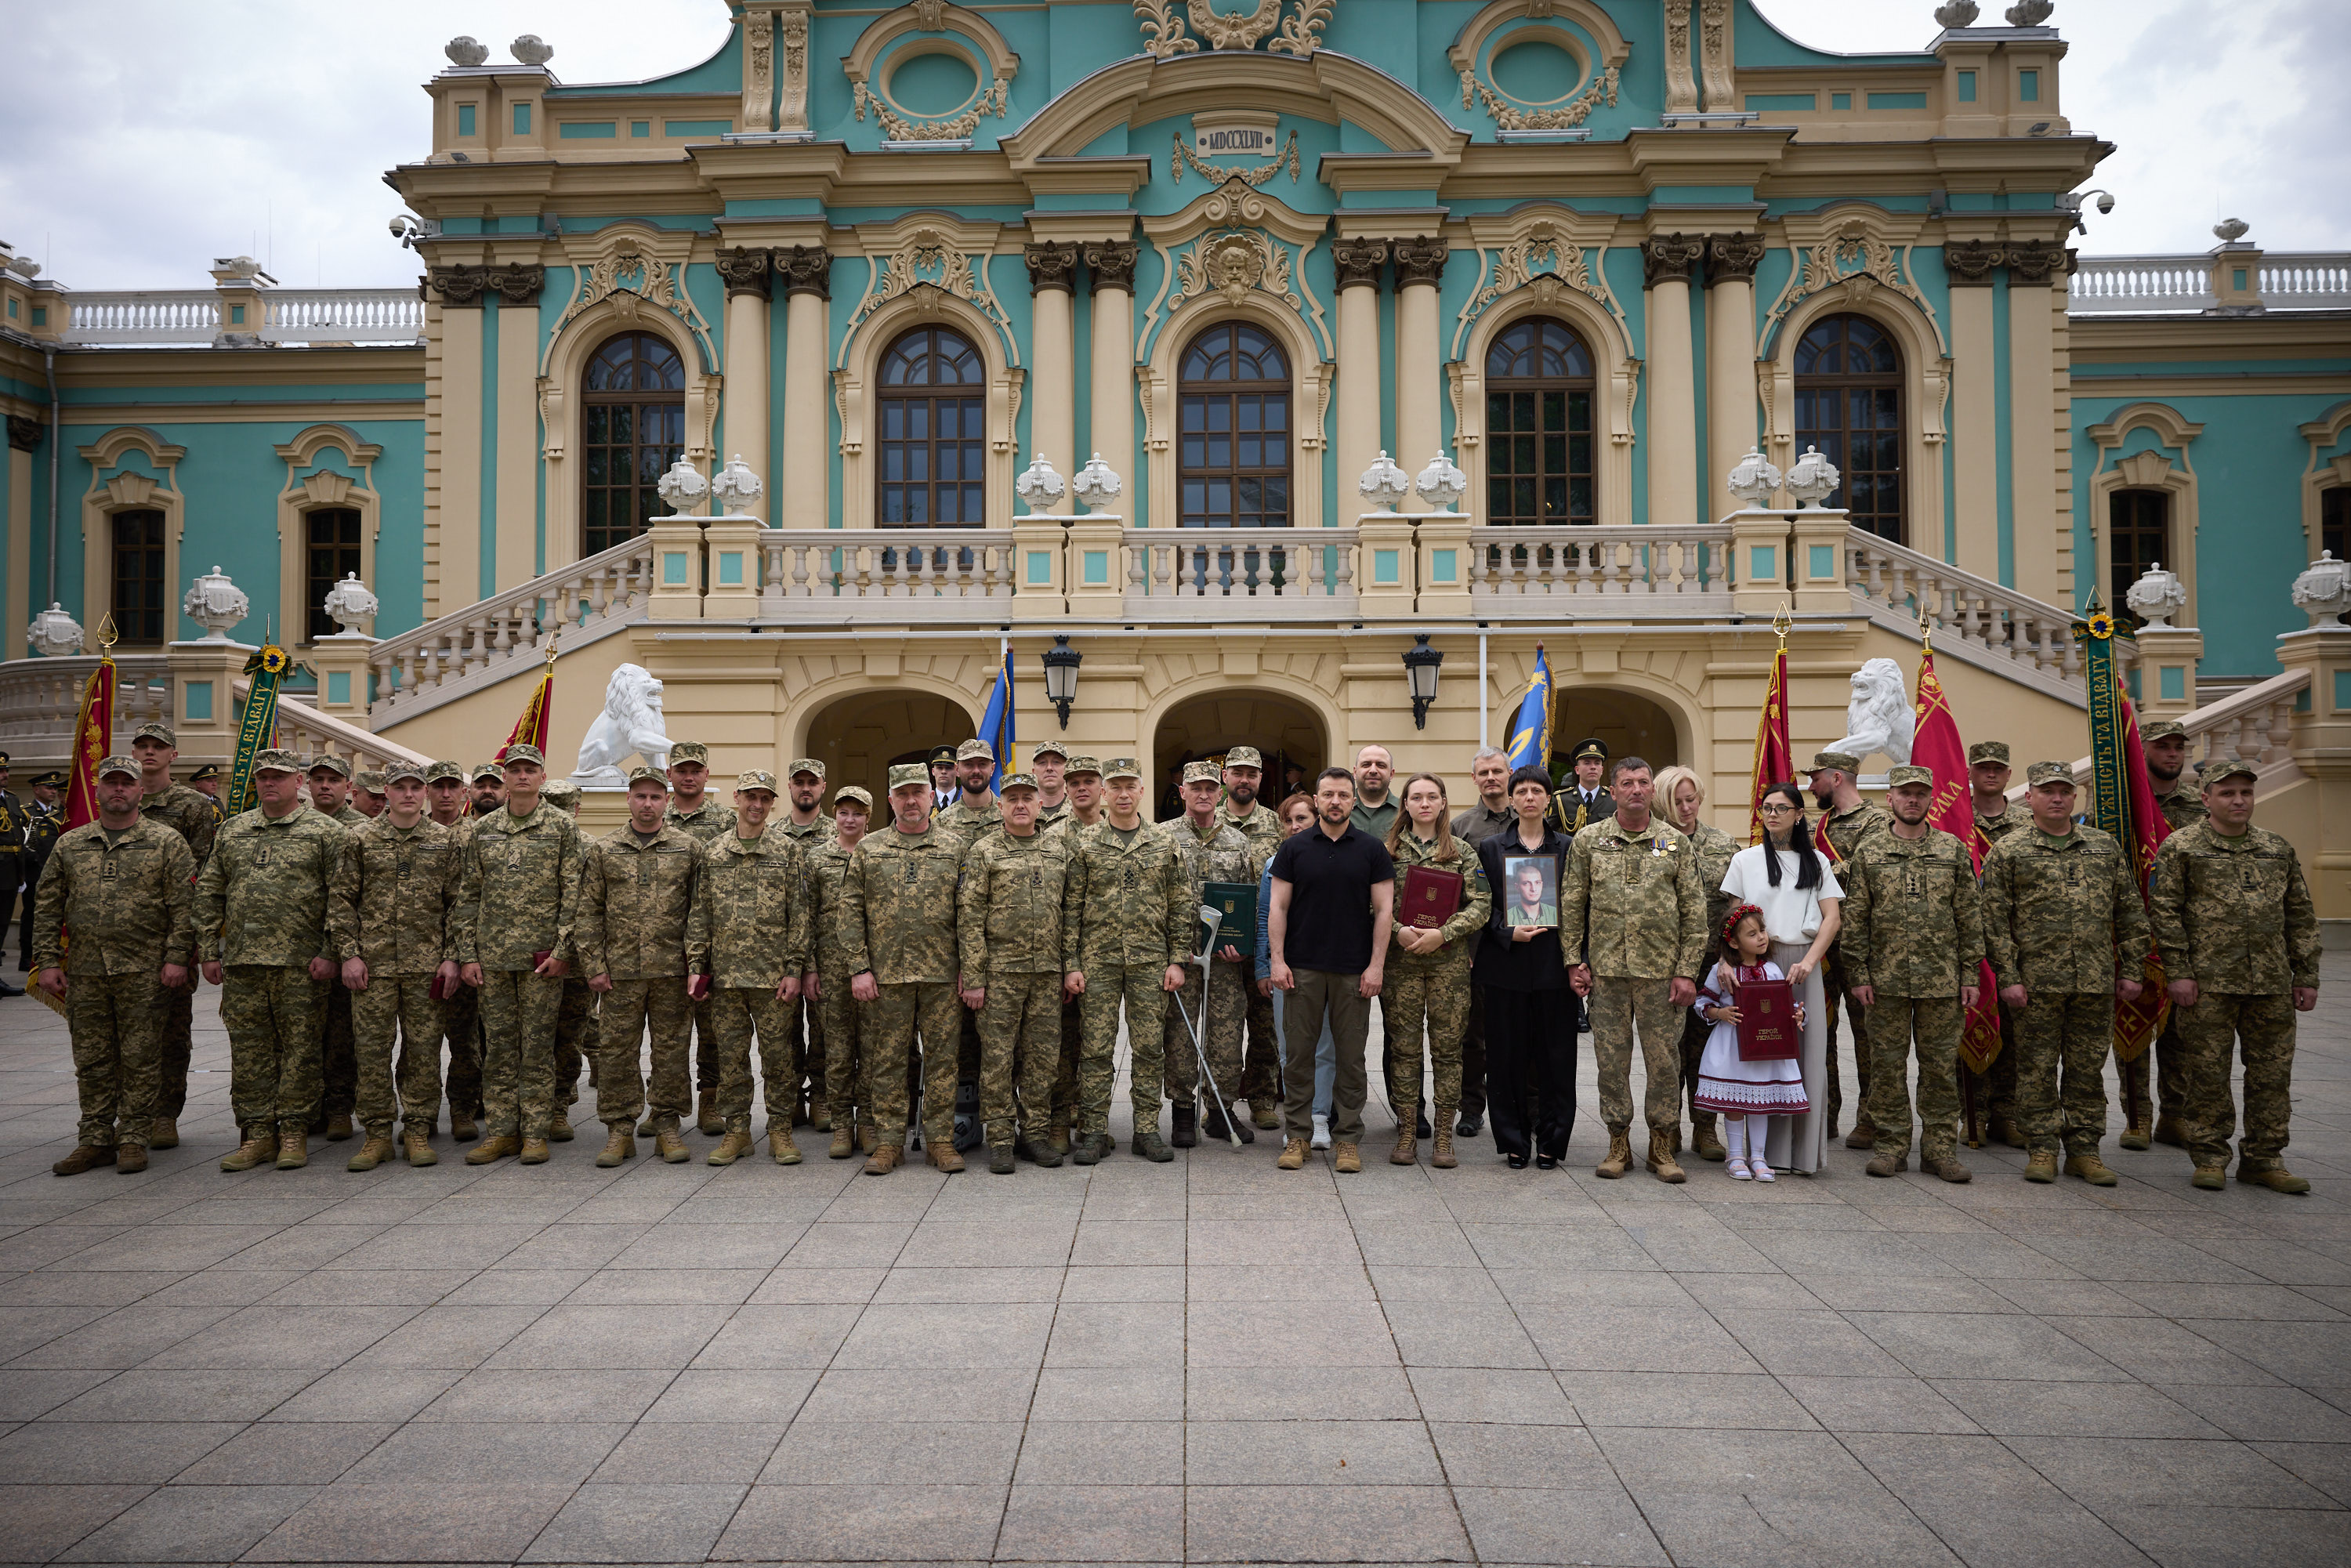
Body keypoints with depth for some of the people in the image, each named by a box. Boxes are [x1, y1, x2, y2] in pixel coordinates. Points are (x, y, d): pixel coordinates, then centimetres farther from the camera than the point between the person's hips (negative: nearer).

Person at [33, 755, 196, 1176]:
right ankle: (95, 1139, 17)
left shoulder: (167, 842, 1)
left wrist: (176, 957, -10)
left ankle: (133, 1138, 9)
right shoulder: (70, 846, 12)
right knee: (92, 1060, 8)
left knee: (140, 1058, 1)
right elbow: (47, 907, 13)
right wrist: (47, 961, 5)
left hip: (144, 971, -3)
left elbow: (183, 906, -3)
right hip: (84, 971, 3)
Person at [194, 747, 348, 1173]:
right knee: (248, 1050, 7)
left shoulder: (326, 832, 1)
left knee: (299, 1047, 0)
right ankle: (257, 1133, 15)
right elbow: (209, 894, 16)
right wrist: (209, 952, 9)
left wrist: (330, 953, -11)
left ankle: (294, 1131, 10)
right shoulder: (232, 830, 15)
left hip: (300, 962, -4)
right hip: (240, 962, 4)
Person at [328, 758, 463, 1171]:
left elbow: (458, 902, 6)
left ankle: (418, 1131, 13)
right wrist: (348, 954, -4)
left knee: (424, 1050, 3)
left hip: (427, 965, 0)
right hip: (372, 964, 0)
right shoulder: (359, 839, 4)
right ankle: (377, 1134, 11)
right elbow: (340, 899, 4)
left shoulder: (444, 840, 6)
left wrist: (452, 956, -1)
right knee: (370, 1049, 1)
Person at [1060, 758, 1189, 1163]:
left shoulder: (1164, 844, 7)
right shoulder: (1083, 842, 2)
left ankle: (1147, 1130, 14)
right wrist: (1071, 964, -5)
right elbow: (1070, 906, 1)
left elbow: (1180, 905, 8)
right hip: (1097, 960, -1)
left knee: (1149, 1047, 5)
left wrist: (1177, 960, 1)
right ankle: (1093, 1132, 11)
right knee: (1095, 1047, 1)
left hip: (1150, 961, 1)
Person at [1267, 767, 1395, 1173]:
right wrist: (1277, 960, -4)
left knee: (1351, 1056, 4)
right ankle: (1296, 1136, 13)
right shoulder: (1294, 848, 5)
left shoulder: (1372, 850, 4)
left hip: (1354, 970, 0)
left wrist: (1376, 965, -5)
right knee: (1297, 1053, 3)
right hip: (1303, 968, 0)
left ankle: (1347, 1139, 14)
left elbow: (1384, 910, 2)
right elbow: (1278, 908, 4)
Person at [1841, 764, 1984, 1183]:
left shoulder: (1954, 851, 6)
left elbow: (1970, 917, 6)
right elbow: (1854, 921, 3)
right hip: (1886, 980, 0)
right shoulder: (1868, 854, 4)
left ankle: (1940, 1147, 15)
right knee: (1888, 1063, 4)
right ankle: (1892, 1146, 13)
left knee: (1941, 1064, 5)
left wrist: (1970, 975, 1)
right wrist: (1859, 975, -3)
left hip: (1942, 980, 1)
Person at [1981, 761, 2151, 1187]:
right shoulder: (2008, 852, 2)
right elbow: (1996, 921, -2)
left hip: (2096, 981, 3)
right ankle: (2042, 1148, 12)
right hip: (2036, 981, -3)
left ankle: (2084, 1148, 17)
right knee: (2037, 1068, 2)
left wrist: (2131, 970, 7)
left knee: (2088, 1068, 8)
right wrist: (2008, 977, -8)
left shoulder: (2106, 847, 12)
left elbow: (2130, 912, 13)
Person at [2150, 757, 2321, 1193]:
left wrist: (2307, 977, 10)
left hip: (2272, 986, 4)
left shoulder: (2278, 849, 13)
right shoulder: (2181, 847, 0)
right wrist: (2177, 972, -10)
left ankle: (2263, 1158, 18)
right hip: (2209, 982, -4)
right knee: (2208, 1074, 1)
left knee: (2272, 1073, 7)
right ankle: (2209, 1158, 12)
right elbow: (2166, 912, -4)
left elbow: (2301, 916, 16)